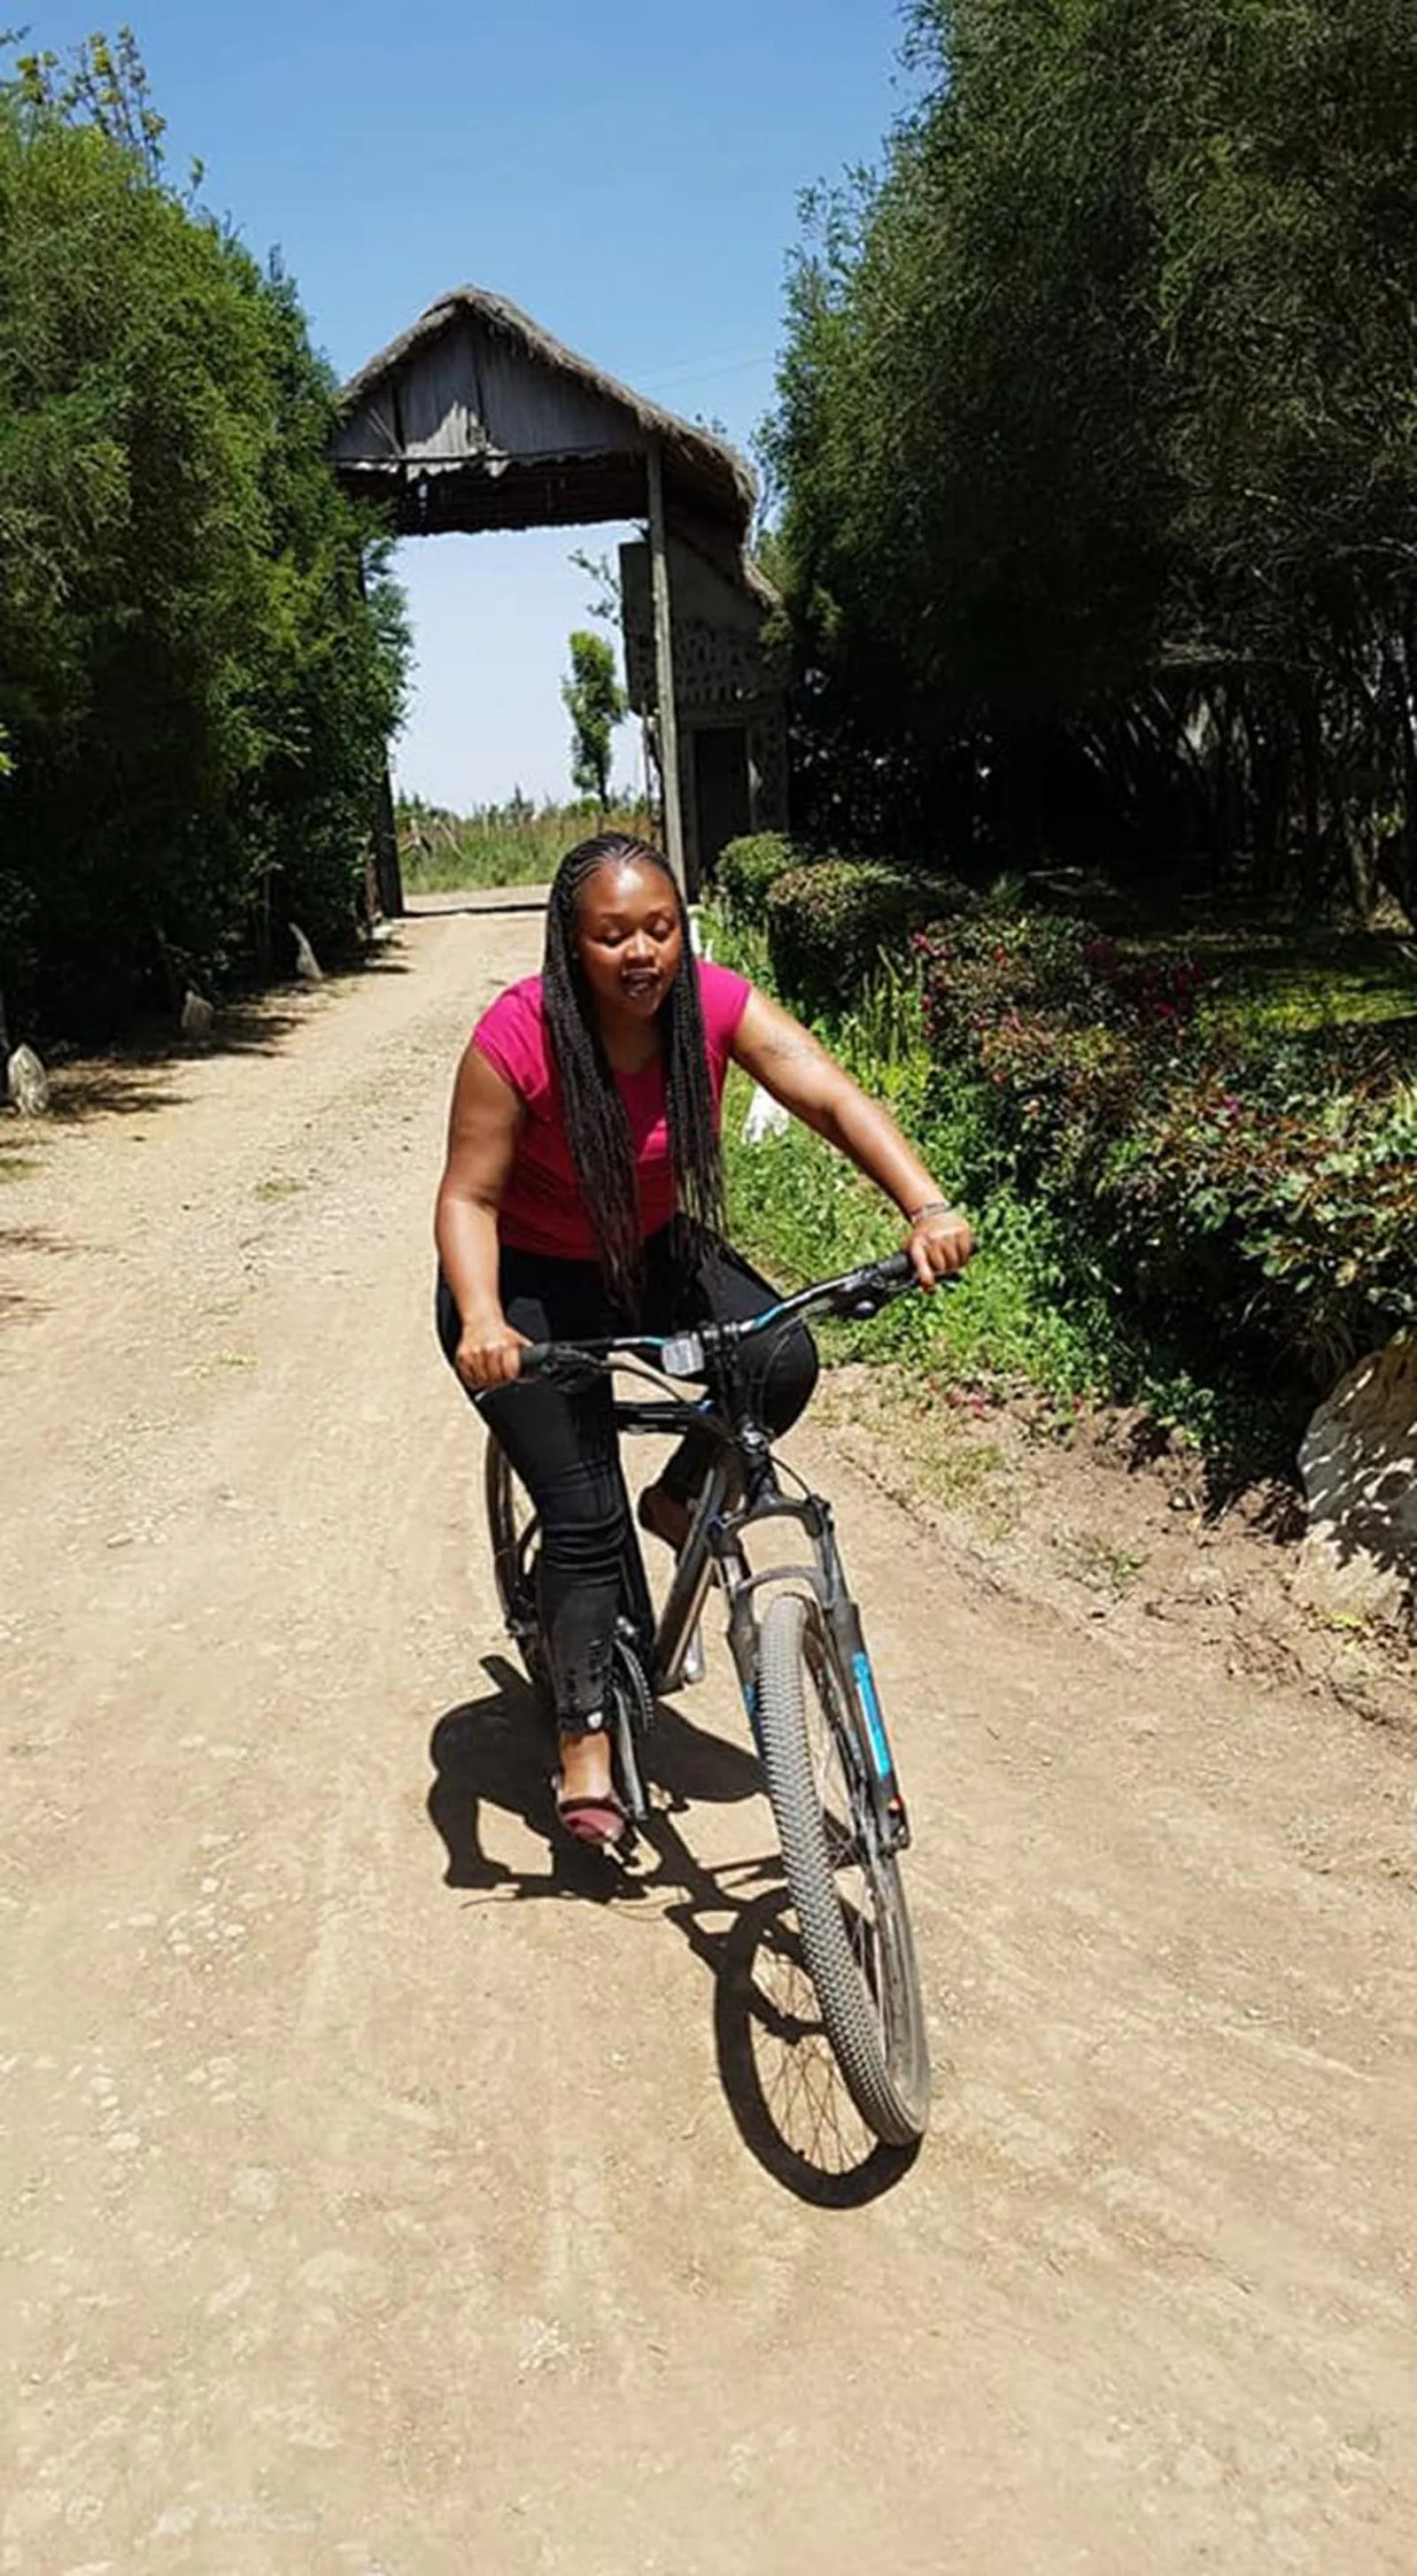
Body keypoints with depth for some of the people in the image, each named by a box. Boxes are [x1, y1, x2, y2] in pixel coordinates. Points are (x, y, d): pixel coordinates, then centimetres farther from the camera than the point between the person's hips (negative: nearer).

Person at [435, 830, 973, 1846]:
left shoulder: (716, 1004, -18)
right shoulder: (517, 1038, -27)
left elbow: (833, 1096, -27)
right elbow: (468, 1198, -23)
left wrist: (927, 1208, -42)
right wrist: (480, 1320, -40)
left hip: (655, 1255, 4)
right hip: (531, 1279, -4)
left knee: (784, 1358, -23)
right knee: (586, 1519, -10)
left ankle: (680, 1502, 7)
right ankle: (585, 1746, 5)